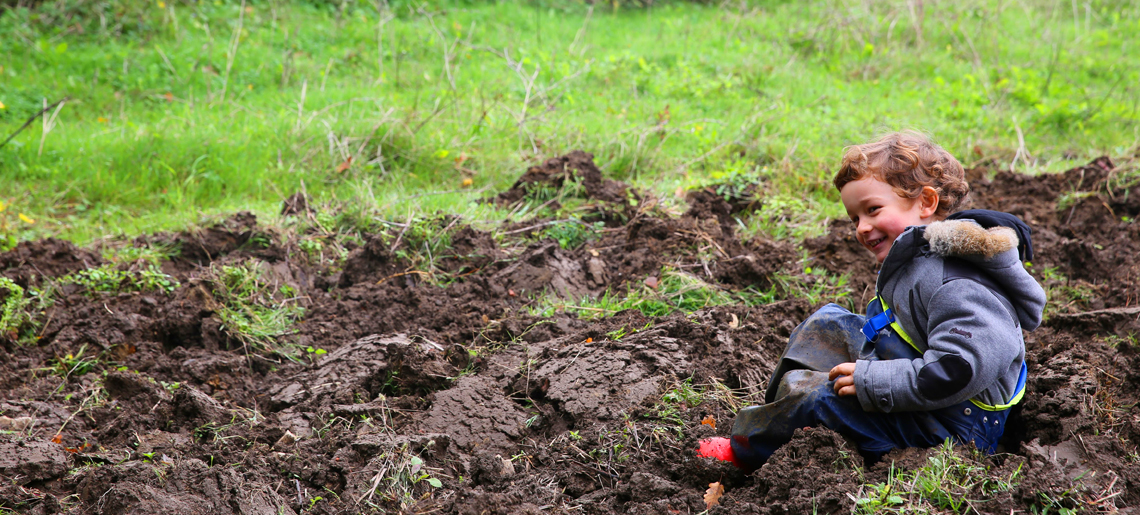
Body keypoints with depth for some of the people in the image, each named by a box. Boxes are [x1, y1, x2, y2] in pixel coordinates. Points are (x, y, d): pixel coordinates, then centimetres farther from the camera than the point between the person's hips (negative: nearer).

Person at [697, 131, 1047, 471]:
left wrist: (872, 382, -31)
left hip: (952, 430, -11)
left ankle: (743, 451, 6)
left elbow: (959, 369, -38)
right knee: (829, 323, 16)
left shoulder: (957, 286, -29)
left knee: (808, 393, -20)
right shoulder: (912, 258, 6)